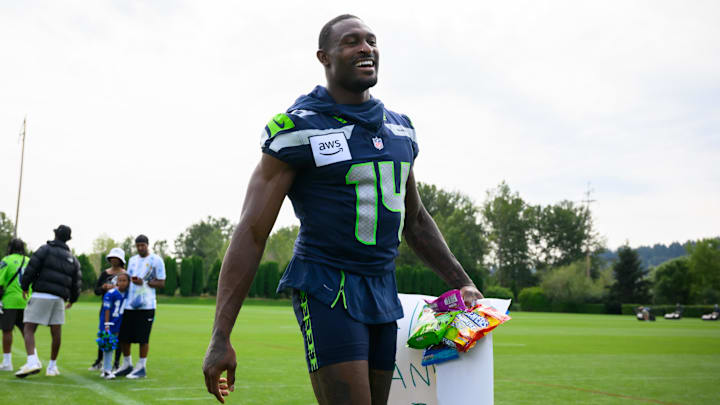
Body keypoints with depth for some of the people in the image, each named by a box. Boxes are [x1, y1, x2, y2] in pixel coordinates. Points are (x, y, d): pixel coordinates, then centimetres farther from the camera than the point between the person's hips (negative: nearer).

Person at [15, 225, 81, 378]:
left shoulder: (46, 249, 2)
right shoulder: (72, 259, 17)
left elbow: (31, 268, -6)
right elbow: (76, 282, 16)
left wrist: (24, 286, 7)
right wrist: (72, 299, 30)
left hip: (41, 295, -4)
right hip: (59, 298, 4)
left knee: (29, 329, -3)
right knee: (56, 333, 8)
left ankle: (32, 361, -21)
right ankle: (52, 366, 15)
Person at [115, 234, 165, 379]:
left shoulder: (156, 260, -1)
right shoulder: (132, 260, 18)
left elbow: (161, 283, -3)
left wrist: (144, 282, -14)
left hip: (146, 305, -6)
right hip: (129, 304, 6)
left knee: (143, 337, -4)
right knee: (123, 336, 7)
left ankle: (141, 367, 7)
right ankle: (127, 364, 23)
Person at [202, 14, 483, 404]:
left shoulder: (400, 128, 11)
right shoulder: (297, 129, -9)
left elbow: (415, 221, 22)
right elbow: (251, 233, -12)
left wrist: (461, 283, 16)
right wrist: (220, 338, -16)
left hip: (383, 293, 7)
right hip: (326, 291, -6)